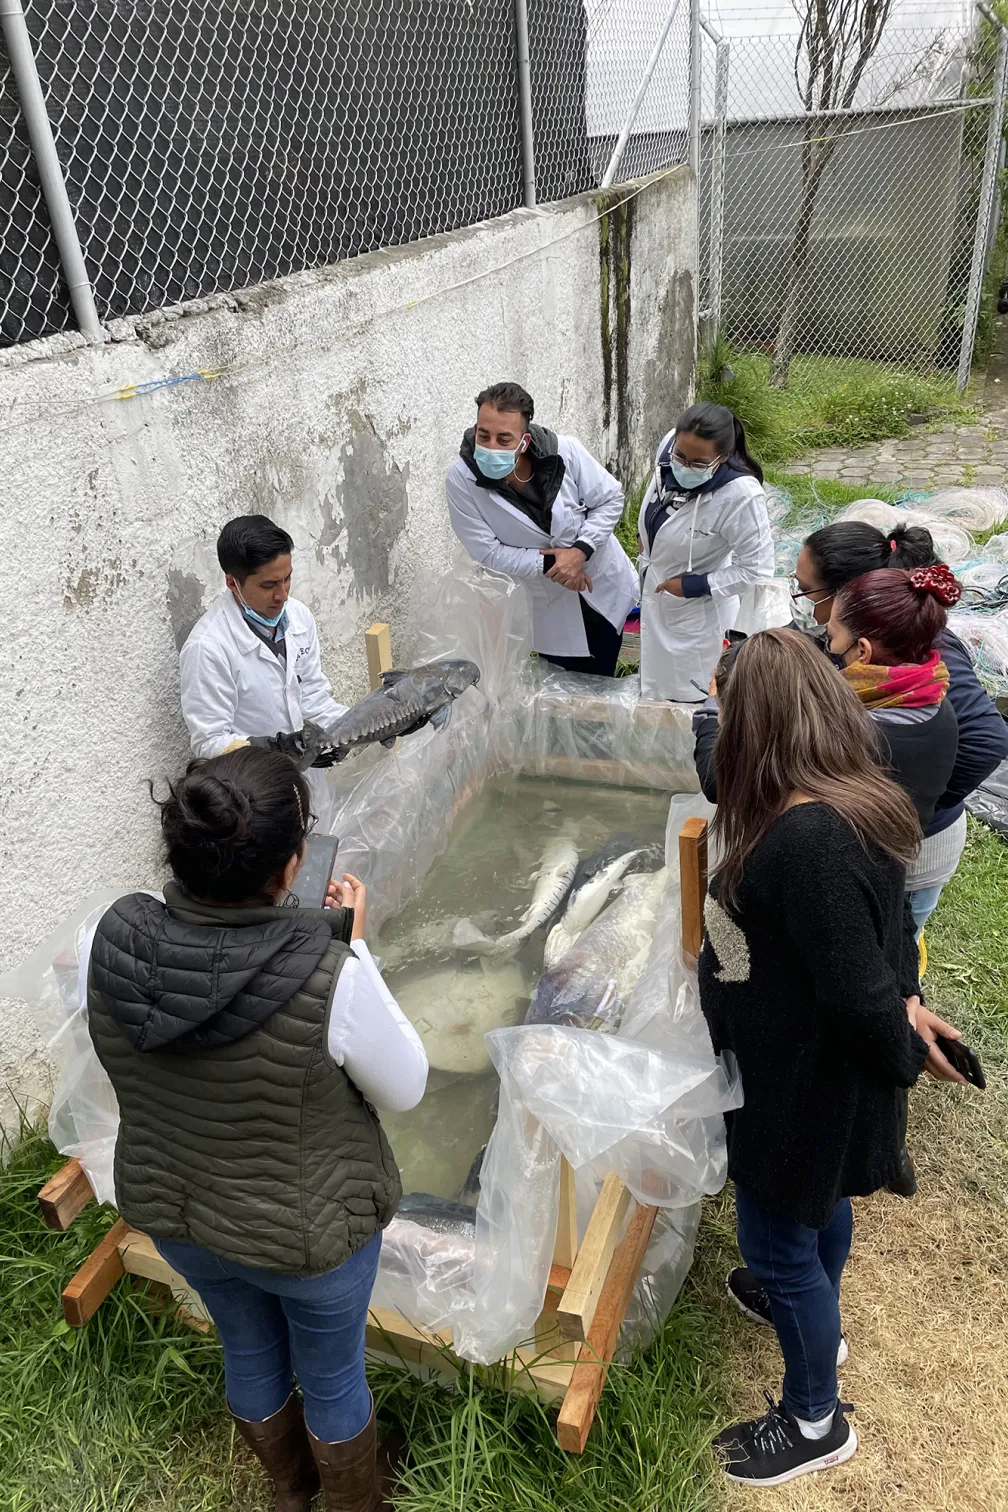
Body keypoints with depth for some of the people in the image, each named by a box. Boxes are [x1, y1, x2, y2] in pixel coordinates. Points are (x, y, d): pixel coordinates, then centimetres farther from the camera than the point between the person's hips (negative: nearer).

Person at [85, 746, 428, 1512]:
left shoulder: (117, 939, -24)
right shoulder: (330, 980, -37)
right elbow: (406, 1088, -18)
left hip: (169, 1211, 5)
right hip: (306, 1231, -4)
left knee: (250, 1351, 33)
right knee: (332, 1376, 27)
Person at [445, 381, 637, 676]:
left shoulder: (564, 452, -25)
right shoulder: (461, 479, -26)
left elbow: (610, 499, -12)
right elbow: (489, 551, -20)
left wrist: (580, 550, -26)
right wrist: (549, 564, -27)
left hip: (604, 584, 1)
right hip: (551, 605, -1)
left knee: (601, 682, 22)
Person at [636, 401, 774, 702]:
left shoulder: (741, 495, -37)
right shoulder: (671, 444, -19)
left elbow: (757, 569, -28)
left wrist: (695, 586, -25)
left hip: (696, 611, -6)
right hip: (655, 592, 6)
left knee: (689, 697, 12)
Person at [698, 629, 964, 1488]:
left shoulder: (807, 840, -36)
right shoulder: (859, 802, -5)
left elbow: (861, 990, -31)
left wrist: (903, 1057, -14)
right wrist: (904, 1004, 7)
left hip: (803, 1079, -9)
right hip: (817, 1068, 9)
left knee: (777, 1245, 11)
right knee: (818, 1207, 31)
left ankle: (816, 1423, 35)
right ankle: (817, 1320, 57)